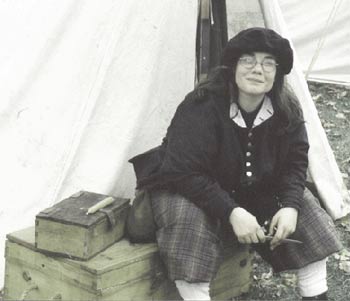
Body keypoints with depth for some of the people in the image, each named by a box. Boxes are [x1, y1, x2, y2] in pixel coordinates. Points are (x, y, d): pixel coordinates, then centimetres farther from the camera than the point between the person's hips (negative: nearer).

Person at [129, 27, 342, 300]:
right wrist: (231, 212, -37)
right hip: (186, 186, -5)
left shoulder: (287, 110, -12)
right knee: (190, 223, -36)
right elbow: (186, 172, -31)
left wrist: (290, 205, -22)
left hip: (255, 189, 5)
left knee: (307, 216, -7)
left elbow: (295, 163, -3)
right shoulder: (201, 107, -30)